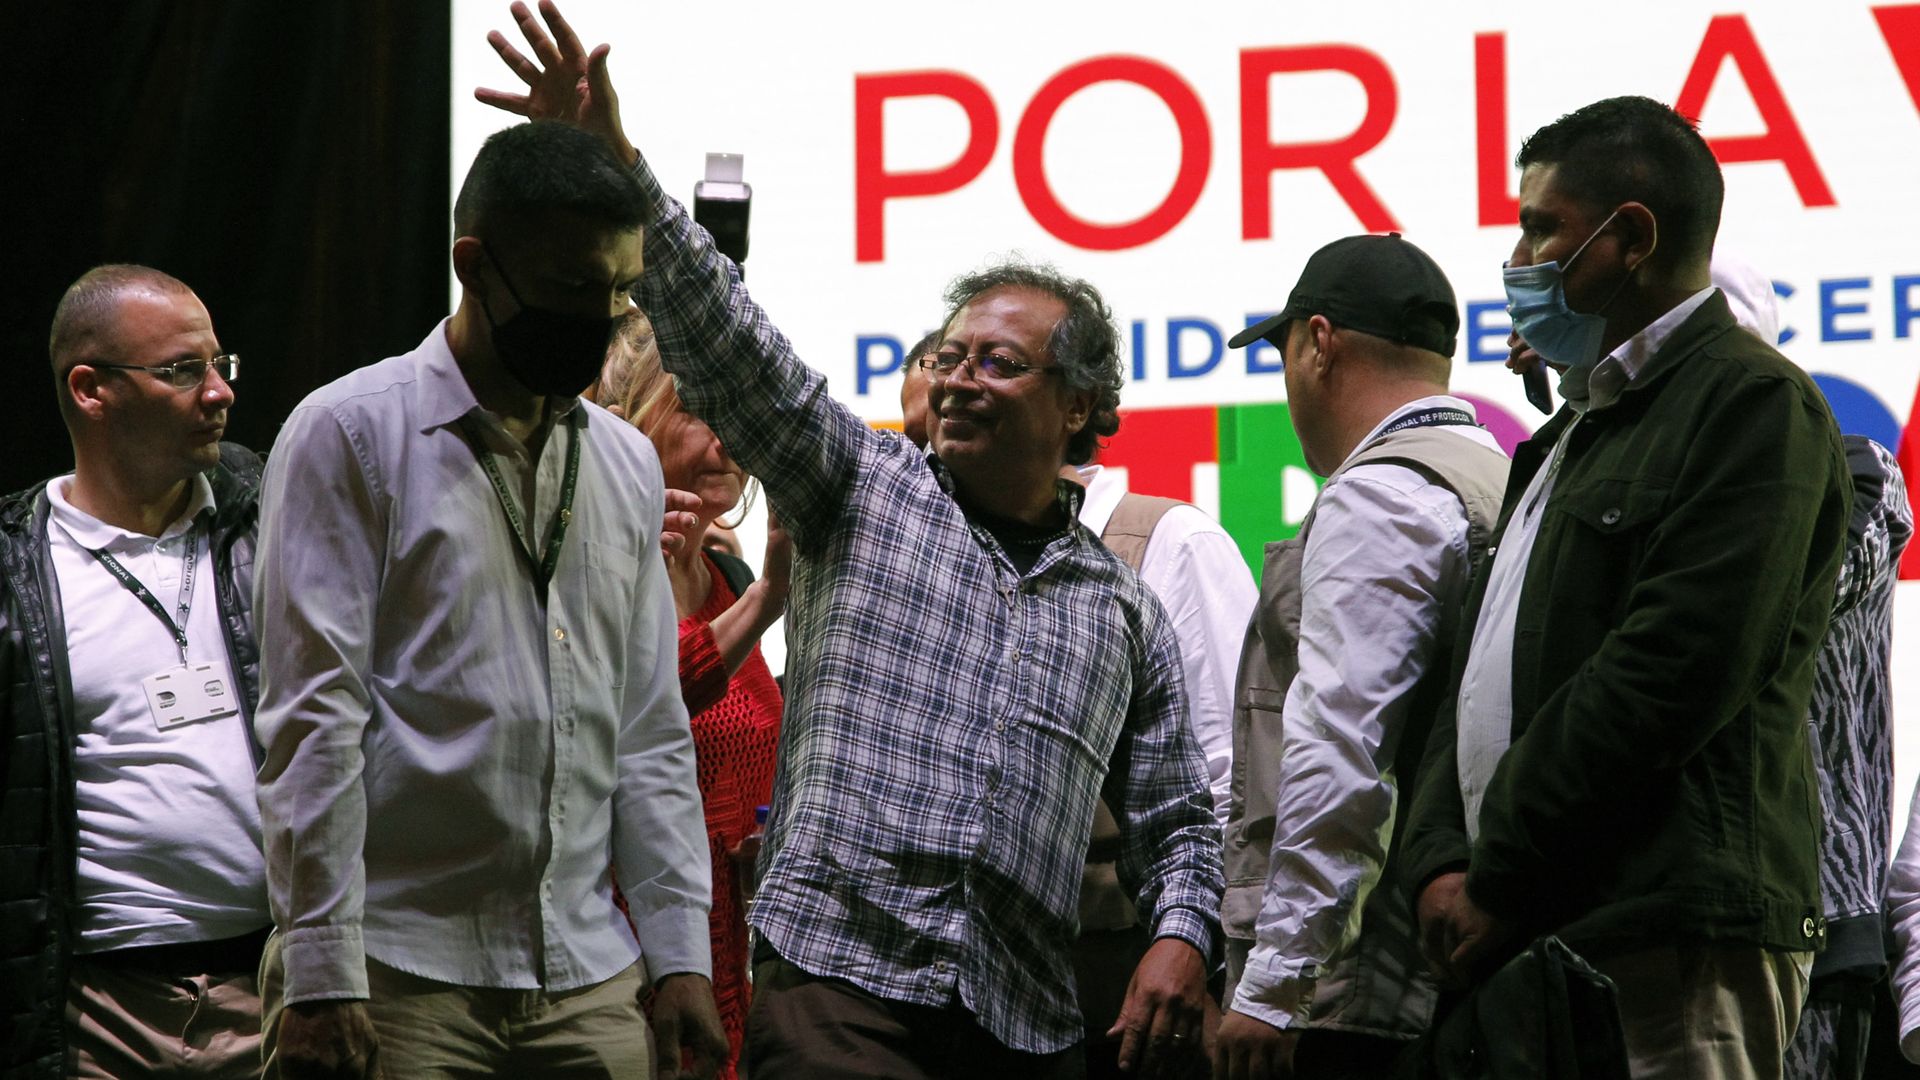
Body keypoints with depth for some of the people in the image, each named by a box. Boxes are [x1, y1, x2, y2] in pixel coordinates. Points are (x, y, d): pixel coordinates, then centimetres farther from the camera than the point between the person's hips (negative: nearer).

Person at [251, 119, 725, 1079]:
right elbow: (313, 717, -8)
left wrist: (679, 954, 9)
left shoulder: (627, 464, 16)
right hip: (403, 972, -5)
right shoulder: (350, 434, -2)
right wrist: (321, 978, -14)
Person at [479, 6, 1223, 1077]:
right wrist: (616, 167, -13)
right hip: (843, 990, -3)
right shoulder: (866, 489, 11)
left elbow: (1177, 823, 20)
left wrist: (1182, 936, -2)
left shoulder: (1127, 613, 17)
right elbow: (726, 346, -1)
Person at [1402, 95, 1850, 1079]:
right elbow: (1480, 671, 20)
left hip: (1675, 948, -9)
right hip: (1527, 942, 9)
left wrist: (1498, 883, -13)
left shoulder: (1753, 404, -6)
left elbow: (1668, 677, -16)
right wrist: (1441, 862, 2)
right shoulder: (1574, 431, 25)